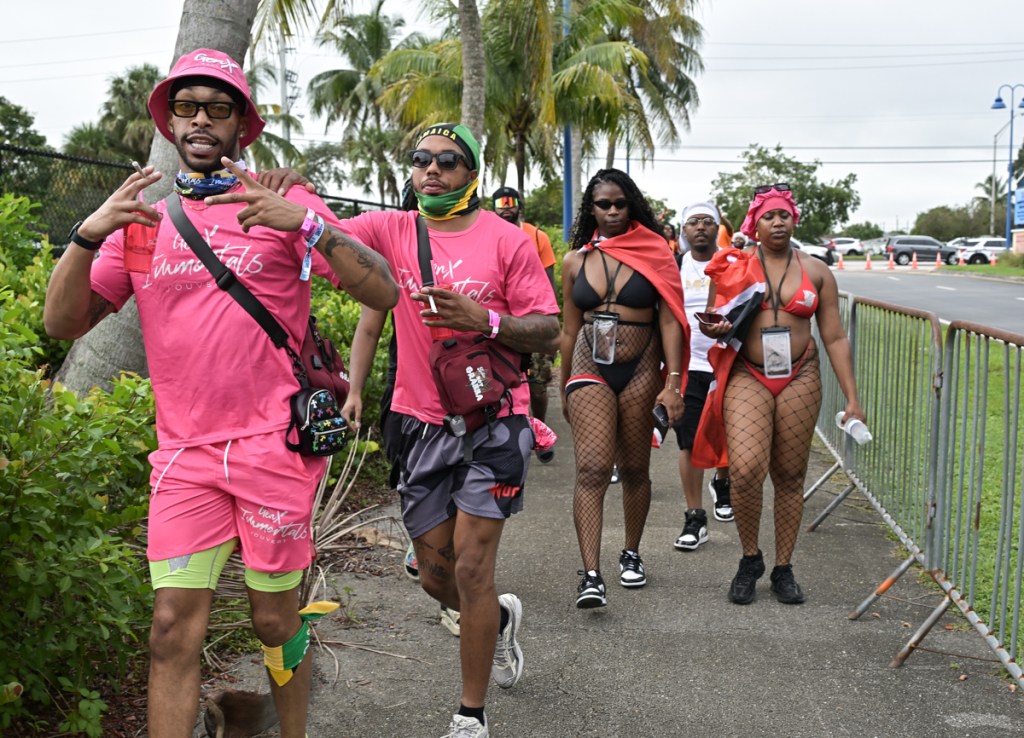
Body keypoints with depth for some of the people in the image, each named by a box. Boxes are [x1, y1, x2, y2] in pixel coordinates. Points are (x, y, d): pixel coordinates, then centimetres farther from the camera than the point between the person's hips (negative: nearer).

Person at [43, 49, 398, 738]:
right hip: (184, 454, 3)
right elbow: (62, 323, 5)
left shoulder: (282, 203, 2)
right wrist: (89, 234, -11)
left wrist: (305, 224, -22)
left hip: (273, 445, -2)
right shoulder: (142, 221, 12)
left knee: (276, 623, 7)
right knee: (174, 628, -2)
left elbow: (384, 293, -8)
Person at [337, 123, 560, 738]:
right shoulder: (393, 231, 4)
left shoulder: (507, 240, -3)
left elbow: (548, 330, -3)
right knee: (435, 576, 11)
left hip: (493, 423, -3)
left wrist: (485, 320, -20)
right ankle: (501, 617, 46)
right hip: (422, 425, 4)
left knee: (471, 568, -5)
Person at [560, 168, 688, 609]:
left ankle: (631, 555, 32)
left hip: (640, 371, 0)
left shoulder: (654, 253, 2)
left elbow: (669, 321, -2)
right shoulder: (576, 261, 8)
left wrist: (672, 382, -9)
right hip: (590, 370, 0)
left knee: (634, 470, 11)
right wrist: (564, 388, 19)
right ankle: (591, 576, -18)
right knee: (592, 469, -14)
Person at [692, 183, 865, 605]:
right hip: (746, 377, -1)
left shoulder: (815, 271, 7)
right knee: (746, 468, -18)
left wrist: (852, 399, 2)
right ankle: (750, 559, 4)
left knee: (789, 476, 5)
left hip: (798, 379, 2)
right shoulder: (733, 267, 4)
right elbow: (711, 321, 13)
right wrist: (712, 328, -13)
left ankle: (783, 569, 19)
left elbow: (835, 338, 7)